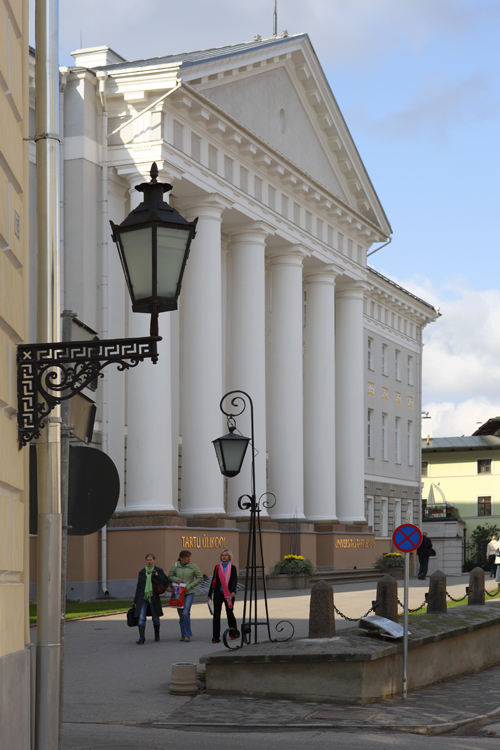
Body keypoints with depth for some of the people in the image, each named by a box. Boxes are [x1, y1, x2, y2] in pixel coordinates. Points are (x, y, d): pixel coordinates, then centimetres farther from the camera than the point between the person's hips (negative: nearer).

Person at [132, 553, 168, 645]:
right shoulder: (142, 572, 8)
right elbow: (138, 587, 12)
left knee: (155, 618, 10)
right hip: (143, 598, 1)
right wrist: (135, 601, 12)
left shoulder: (158, 571, 1)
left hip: (153, 598, -1)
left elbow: (165, 583, -5)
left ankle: (157, 635, 34)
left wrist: (157, 575, -17)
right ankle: (141, 638, -16)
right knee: (141, 617, -13)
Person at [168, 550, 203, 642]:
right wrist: (176, 579, -13)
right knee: (181, 615, 6)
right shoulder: (175, 565, 1)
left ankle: (187, 634, -8)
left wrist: (190, 586, -7)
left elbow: (200, 577, 1)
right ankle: (183, 635, 17)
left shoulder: (193, 566, -2)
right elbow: (170, 577, 9)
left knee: (186, 613, -17)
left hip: (189, 593, -2)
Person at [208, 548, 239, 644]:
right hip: (218, 593, 2)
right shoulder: (217, 567, 9)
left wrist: (233, 591, -25)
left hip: (228, 594, -2)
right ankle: (215, 637, -6)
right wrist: (210, 594, 14)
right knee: (216, 614, -6)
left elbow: (234, 580, -9)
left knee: (229, 613, 7)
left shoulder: (232, 568, 1)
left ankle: (234, 632, 29)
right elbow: (214, 581, 14)